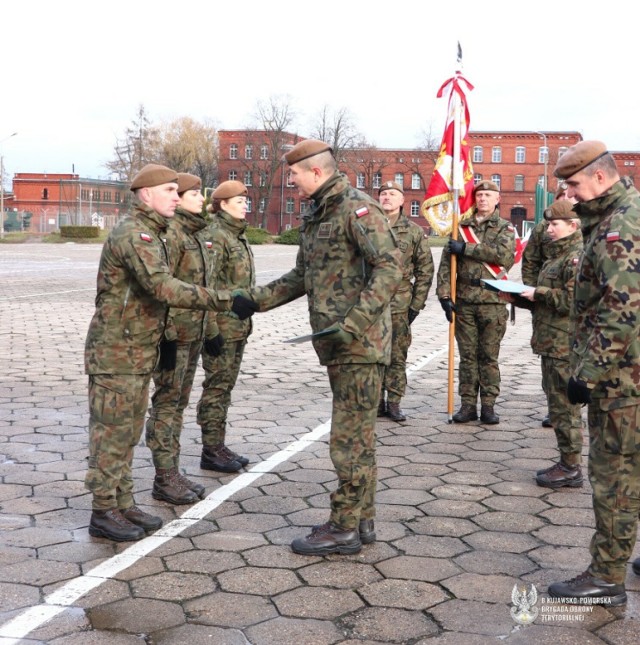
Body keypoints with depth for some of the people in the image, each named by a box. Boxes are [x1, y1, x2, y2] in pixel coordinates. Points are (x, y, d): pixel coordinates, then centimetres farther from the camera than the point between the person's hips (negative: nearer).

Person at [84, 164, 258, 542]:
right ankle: (104, 513, 7)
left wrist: (161, 338, 20)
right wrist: (226, 301, -32)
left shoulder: (151, 234, 15)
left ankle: (124, 504, 23)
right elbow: (164, 288, -31)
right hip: (116, 352, -10)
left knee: (129, 433, 14)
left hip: (140, 351, 10)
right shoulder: (133, 234, -18)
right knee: (111, 433, -2)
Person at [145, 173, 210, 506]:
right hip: (174, 334, -9)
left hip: (193, 333, 9)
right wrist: (166, 335, -22)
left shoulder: (196, 234, 14)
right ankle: (164, 479, 5)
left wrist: (206, 332, 20)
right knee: (166, 403, -2)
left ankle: (173, 472, 21)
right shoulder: (170, 233, -14)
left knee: (179, 403, 13)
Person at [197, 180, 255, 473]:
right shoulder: (215, 236, -13)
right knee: (216, 387, -2)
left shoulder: (238, 236, 15)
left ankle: (219, 445, 22)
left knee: (225, 386, 13)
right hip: (222, 327, -9)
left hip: (239, 326, 9)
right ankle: (211, 451, 6)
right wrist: (212, 330, -21)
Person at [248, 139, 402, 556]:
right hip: (339, 347, 10)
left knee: (351, 439, -3)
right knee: (359, 436, 14)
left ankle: (344, 529, 6)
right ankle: (362, 522, 23)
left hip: (361, 345, -10)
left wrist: (353, 323, -28)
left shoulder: (358, 208, -13)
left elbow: (390, 268, -22)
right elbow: (302, 277, 24)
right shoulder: (316, 217, 17)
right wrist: (256, 299, 16)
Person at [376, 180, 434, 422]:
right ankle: (376, 402, 16)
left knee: (397, 356, 3)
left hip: (399, 303, -1)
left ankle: (393, 402, 12)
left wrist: (416, 304, 0)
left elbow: (425, 270, 5)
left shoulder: (414, 231, 4)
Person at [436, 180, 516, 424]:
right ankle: (468, 405, 10)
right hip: (464, 300, 2)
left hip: (492, 301, -2)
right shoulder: (461, 227, 11)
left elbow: (504, 254, -15)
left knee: (489, 356, 3)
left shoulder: (505, 228, 6)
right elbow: (446, 263, 6)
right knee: (467, 355, 5)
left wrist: (467, 249, -12)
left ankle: (488, 406, 10)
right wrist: (444, 294, -5)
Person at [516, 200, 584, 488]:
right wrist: (525, 296, 11)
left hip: (564, 343, -10)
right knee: (557, 402, 15)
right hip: (552, 341, 10)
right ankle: (568, 462, 24)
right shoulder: (558, 253, 18)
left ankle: (571, 467, 5)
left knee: (563, 404, -4)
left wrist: (538, 293, -14)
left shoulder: (578, 256, -14)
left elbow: (573, 300, -23)